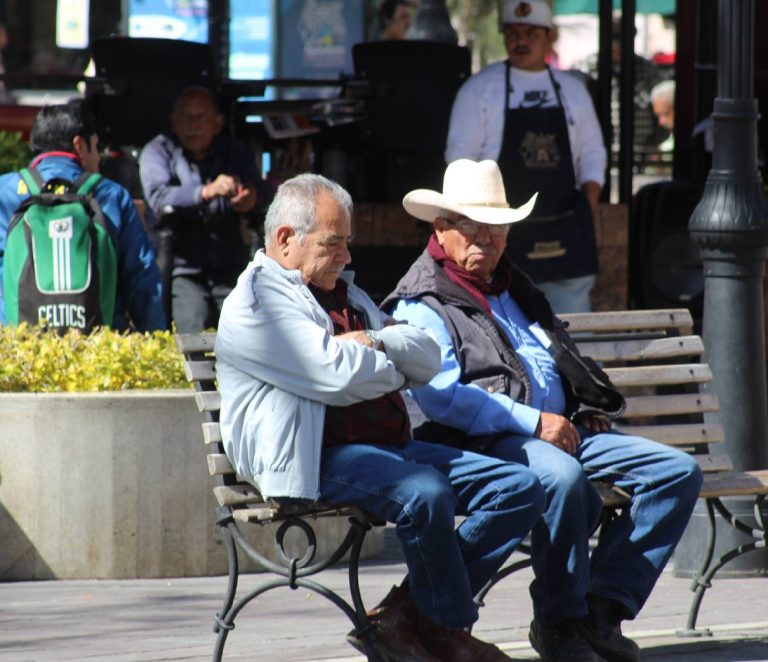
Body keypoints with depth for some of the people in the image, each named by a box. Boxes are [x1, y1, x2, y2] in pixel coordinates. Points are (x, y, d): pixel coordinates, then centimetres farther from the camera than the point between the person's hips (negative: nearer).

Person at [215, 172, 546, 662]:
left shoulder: (345, 293, 27)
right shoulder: (255, 302, -4)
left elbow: (428, 358, 16)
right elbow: (339, 375, -18)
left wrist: (376, 342, -4)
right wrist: (394, 365, 3)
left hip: (394, 446, 9)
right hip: (321, 458, -9)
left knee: (521, 488, -4)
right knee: (425, 492, -36)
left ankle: (408, 615, -9)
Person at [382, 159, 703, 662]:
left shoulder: (516, 290, 27)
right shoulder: (421, 304, 1)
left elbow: (565, 356, 37)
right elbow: (439, 395, -14)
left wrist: (591, 404, 13)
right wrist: (533, 422, -17)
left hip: (563, 432, 8)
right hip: (485, 444, -8)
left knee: (679, 471, -9)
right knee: (562, 476, -40)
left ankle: (603, 605, -14)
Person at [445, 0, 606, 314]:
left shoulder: (572, 89, 13)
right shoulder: (480, 89, 1)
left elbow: (591, 156, 16)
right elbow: (460, 159, -2)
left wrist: (588, 208, 1)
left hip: (565, 235, 3)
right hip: (503, 235, -3)